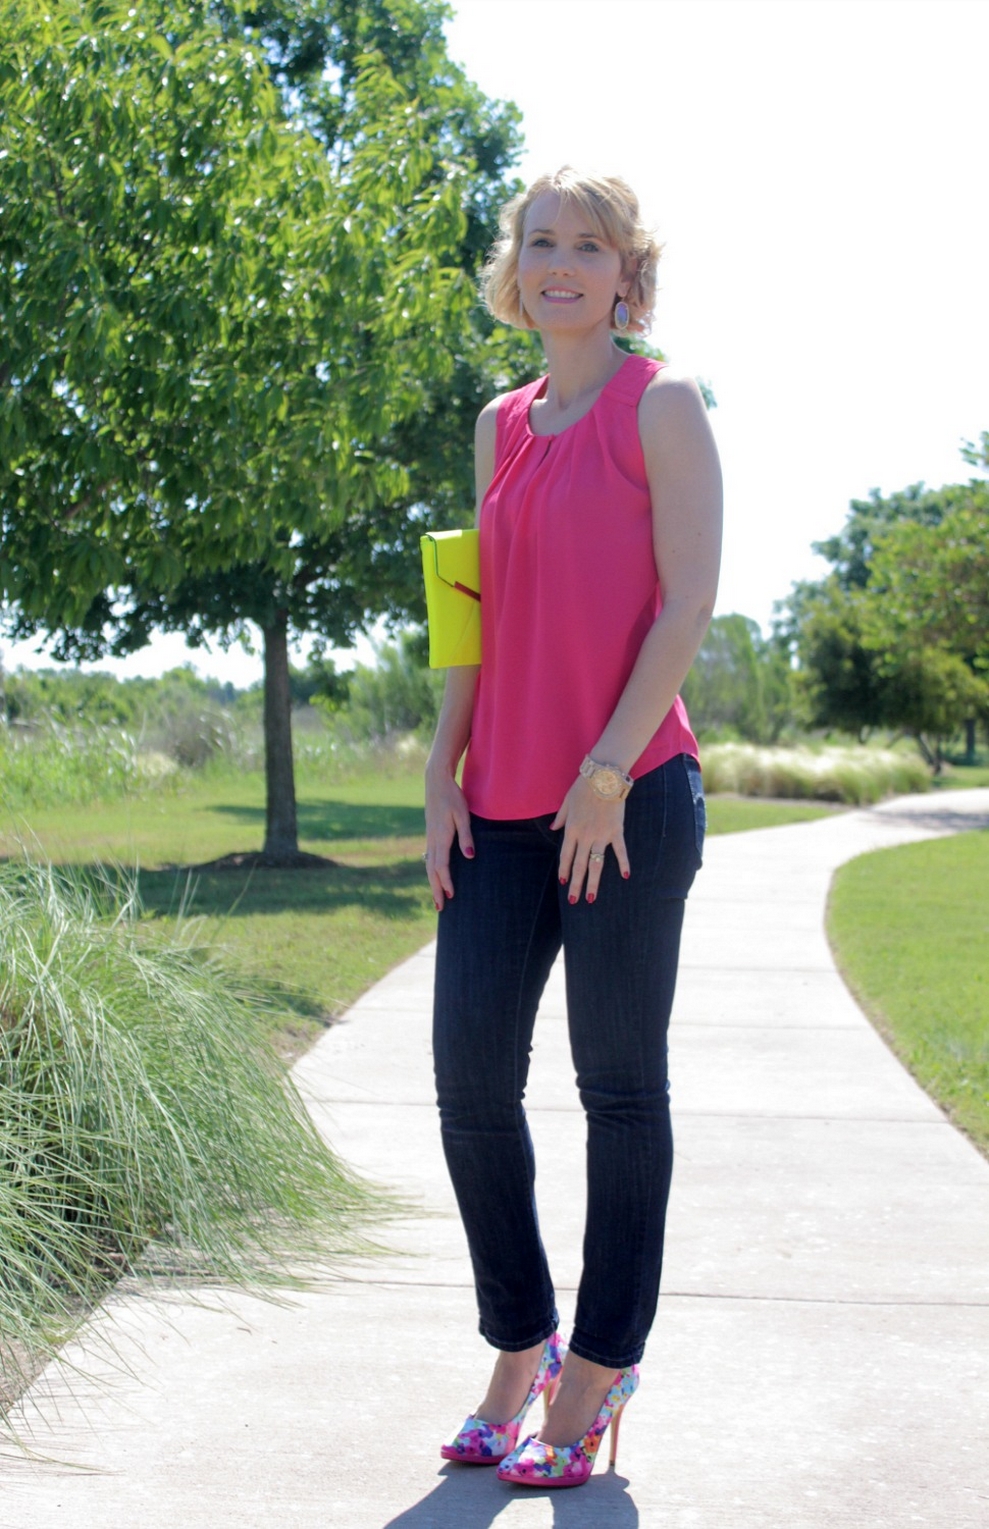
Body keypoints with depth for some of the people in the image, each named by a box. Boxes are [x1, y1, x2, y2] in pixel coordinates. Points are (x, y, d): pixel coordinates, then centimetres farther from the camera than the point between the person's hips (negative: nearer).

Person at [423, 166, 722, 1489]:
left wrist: (606, 772, -14)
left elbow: (688, 601, -9)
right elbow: (481, 610, 17)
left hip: (628, 796, -6)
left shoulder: (662, 407, -1)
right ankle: (519, 1353, 20)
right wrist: (443, 777, 7)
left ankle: (597, 1374, 12)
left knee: (619, 1086, 2)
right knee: (470, 1081, 3)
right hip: (503, 807, 6)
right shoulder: (504, 425, 16)